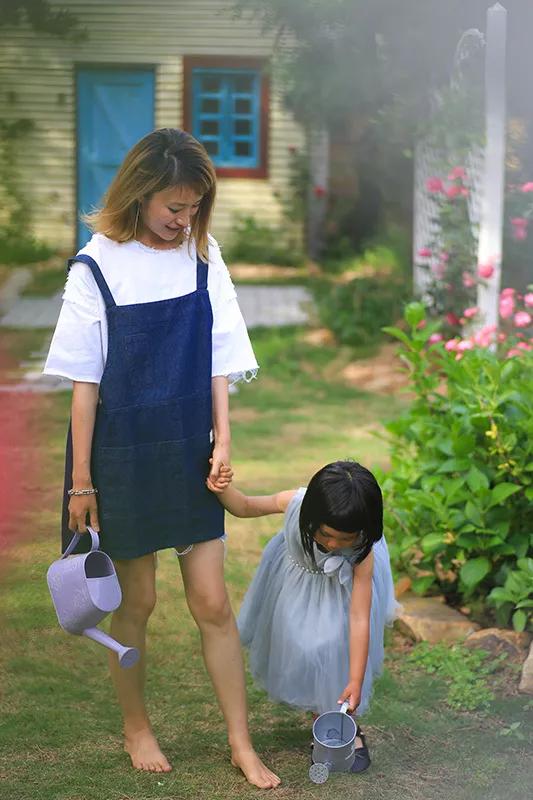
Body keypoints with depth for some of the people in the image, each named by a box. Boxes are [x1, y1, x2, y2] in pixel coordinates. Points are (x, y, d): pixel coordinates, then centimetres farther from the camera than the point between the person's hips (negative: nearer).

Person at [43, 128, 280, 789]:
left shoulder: (203, 257, 0)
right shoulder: (96, 268, -10)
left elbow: (219, 360, 5)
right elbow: (84, 383, -8)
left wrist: (222, 440, -4)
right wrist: (80, 480, -7)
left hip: (190, 455, 3)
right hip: (125, 457, -3)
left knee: (212, 602, 4)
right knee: (136, 601, 10)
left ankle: (241, 744, 14)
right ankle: (135, 728, 31)